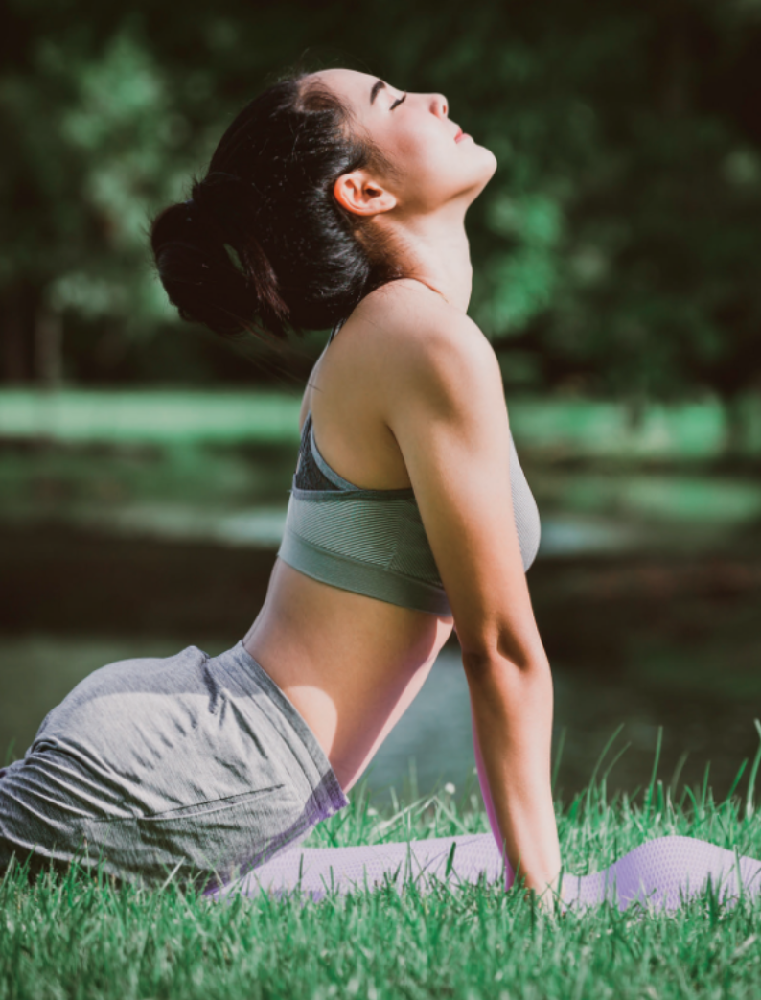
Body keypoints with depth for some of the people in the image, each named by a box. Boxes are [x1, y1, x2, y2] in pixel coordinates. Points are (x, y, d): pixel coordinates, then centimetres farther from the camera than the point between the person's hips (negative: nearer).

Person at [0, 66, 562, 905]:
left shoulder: (383, 328, 15)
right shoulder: (431, 342, -15)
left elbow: (436, 604, 21)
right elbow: (503, 649, -11)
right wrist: (538, 896, -6)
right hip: (179, 777, -10)